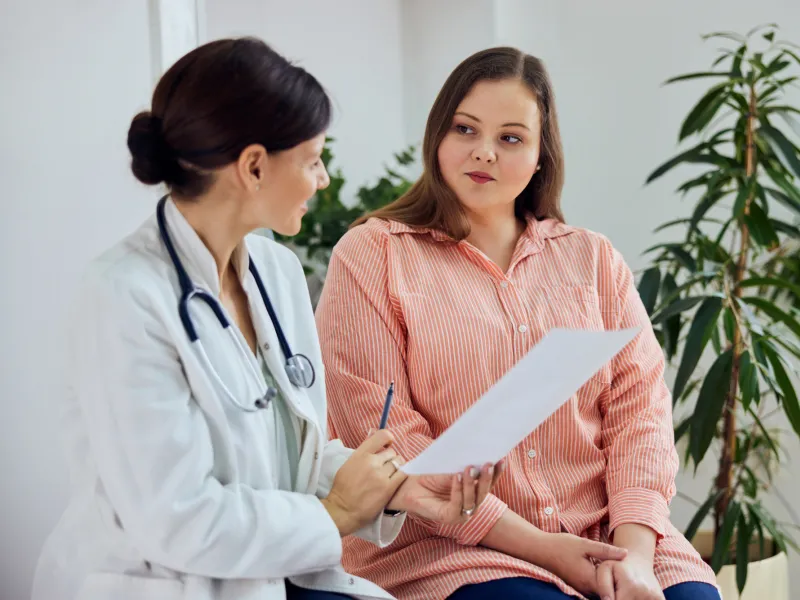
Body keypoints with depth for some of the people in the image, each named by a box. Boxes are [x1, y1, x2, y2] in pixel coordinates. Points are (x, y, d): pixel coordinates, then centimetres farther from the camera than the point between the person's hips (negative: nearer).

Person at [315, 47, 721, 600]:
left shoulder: (593, 259, 16)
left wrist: (635, 552, -11)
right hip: (449, 550, -3)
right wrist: (536, 546, -11)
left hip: (606, 540, 4)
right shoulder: (372, 256, 4)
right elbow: (383, 432, -6)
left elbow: (639, 407, 7)